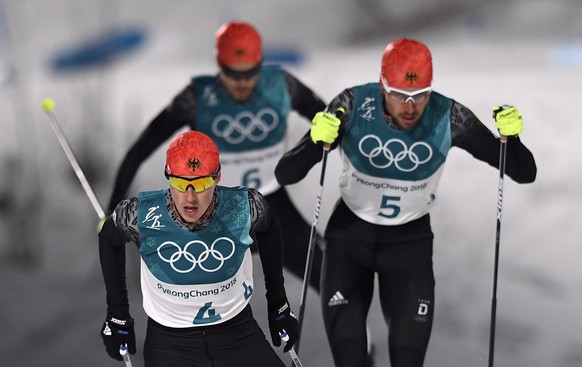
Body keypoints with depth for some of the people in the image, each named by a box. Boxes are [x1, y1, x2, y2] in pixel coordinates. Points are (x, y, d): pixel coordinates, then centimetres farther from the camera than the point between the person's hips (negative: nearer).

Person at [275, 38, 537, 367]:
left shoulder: (447, 117, -21)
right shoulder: (353, 106, -22)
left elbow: (525, 174, -14)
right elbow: (285, 175, -23)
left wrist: (510, 137, -34)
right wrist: (316, 142, -42)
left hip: (411, 240, 0)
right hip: (351, 234, 0)